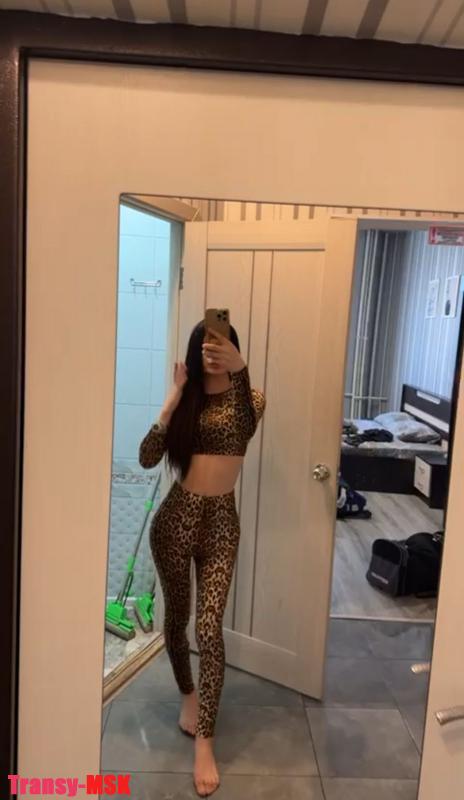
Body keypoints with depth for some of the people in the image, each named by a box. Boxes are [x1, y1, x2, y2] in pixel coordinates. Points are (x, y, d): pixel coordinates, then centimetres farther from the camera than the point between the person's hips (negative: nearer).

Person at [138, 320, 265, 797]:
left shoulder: (248, 397, 0)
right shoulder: (184, 399, 3)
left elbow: (245, 425, -24)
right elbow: (147, 458, -8)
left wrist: (239, 371, -37)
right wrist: (172, 401, -16)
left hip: (221, 521, -2)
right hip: (176, 517, 2)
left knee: (209, 626, -7)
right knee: (176, 615, 17)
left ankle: (204, 741, 6)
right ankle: (188, 694, 44)